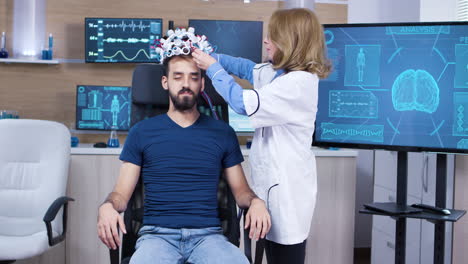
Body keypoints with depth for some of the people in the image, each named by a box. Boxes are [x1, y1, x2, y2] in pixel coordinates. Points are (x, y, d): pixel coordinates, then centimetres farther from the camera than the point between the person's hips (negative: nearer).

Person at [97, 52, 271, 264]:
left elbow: (240, 190, 14)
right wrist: (107, 207, -15)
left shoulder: (222, 133, 13)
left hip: (208, 234, 1)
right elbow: (122, 193, 8)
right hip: (157, 234, -1)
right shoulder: (141, 132, 10)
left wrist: (256, 202, -8)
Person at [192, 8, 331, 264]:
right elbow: (245, 67, 24)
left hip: (287, 183, -9)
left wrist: (212, 67, -11)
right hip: (274, 179, 9)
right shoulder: (278, 73, 8)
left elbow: (244, 102, -23)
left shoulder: (299, 81, -20)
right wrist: (207, 55, 15)